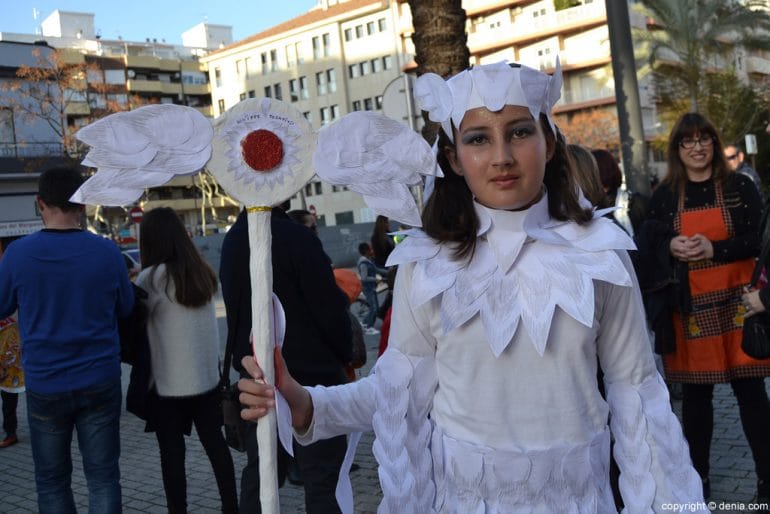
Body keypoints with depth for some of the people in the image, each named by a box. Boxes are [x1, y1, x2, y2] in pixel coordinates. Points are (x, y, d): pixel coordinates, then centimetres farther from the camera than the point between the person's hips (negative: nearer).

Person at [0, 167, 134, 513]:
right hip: (100, 382, 0)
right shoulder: (107, 252, -8)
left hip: (44, 385, 0)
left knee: (52, 480, 14)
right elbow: (125, 308, 6)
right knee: (103, 477, 9)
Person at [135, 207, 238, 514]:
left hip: (170, 381, -5)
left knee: (172, 452, 6)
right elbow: (200, 321, 8)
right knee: (215, 443, 14)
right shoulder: (202, 272, 7)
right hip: (207, 375, 6)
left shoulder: (152, 277, -11)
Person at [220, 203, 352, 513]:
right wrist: (344, 355, 2)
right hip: (310, 376, -7)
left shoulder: (232, 240, 6)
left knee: (259, 475, 15)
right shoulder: (297, 238, -16)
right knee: (322, 479, -1)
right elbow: (329, 308, -13)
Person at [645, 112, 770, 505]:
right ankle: (697, 477, 22)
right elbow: (649, 246, 6)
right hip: (689, 306, 1)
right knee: (695, 393, 9)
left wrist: (713, 248, -17)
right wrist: (671, 246, -15)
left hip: (737, 300, -1)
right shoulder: (663, 195, 6)